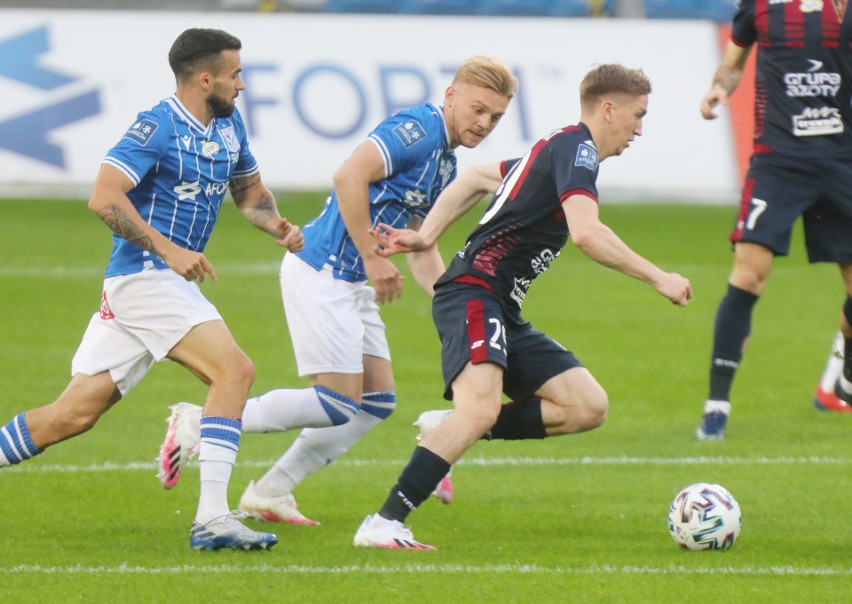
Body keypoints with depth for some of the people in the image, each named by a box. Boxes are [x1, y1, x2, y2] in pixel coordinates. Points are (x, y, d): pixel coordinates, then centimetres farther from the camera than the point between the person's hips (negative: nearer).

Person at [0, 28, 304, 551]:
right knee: (234, 369, -19)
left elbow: (250, 190, 27)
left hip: (169, 281, 9)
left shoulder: (228, 125, 14)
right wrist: (168, 250, -24)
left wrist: (279, 227, 6)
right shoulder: (157, 128, -13)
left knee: (76, 413, 5)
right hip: (144, 275, -9)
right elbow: (104, 197, -20)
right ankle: (212, 517, -23)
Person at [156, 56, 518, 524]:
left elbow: (420, 247, 25)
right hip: (321, 271, -10)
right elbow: (349, 176, -27)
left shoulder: (445, 165, 16)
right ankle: (199, 424, -2)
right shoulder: (417, 129, -15)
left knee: (377, 401, 8)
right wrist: (372, 259, -23)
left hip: (350, 283, 10)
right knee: (338, 403, -10)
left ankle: (269, 493, 13)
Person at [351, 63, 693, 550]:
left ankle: (448, 433, 3)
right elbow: (586, 232, -25)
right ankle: (383, 525, -31)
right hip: (474, 294, -10)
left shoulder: (558, 150, 22)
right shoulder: (576, 149, -9)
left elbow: (476, 179, 31)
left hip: (503, 310, 10)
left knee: (589, 407, 0)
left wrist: (426, 236, 23)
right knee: (482, 408, -30)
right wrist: (658, 278, -19)